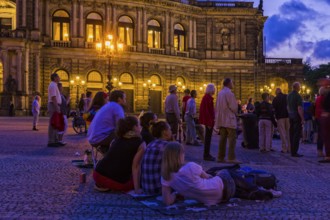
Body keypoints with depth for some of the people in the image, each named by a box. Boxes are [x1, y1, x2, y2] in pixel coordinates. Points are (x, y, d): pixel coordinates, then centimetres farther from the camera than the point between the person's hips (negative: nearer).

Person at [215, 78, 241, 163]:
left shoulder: (220, 93, 12)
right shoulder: (229, 93, -14)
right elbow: (233, 106, -14)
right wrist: (235, 113, 6)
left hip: (221, 119, 8)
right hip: (229, 119, -8)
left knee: (223, 139, 10)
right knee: (232, 139, -5)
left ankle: (220, 157, 12)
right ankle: (231, 158, -7)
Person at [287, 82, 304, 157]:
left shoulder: (289, 95, 11)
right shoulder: (298, 96, -14)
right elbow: (299, 109, -18)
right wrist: (302, 119, -15)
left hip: (291, 117, 8)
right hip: (297, 117, -8)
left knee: (292, 134, 11)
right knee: (297, 134, -5)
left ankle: (292, 151, 16)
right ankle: (294, 152, -6)